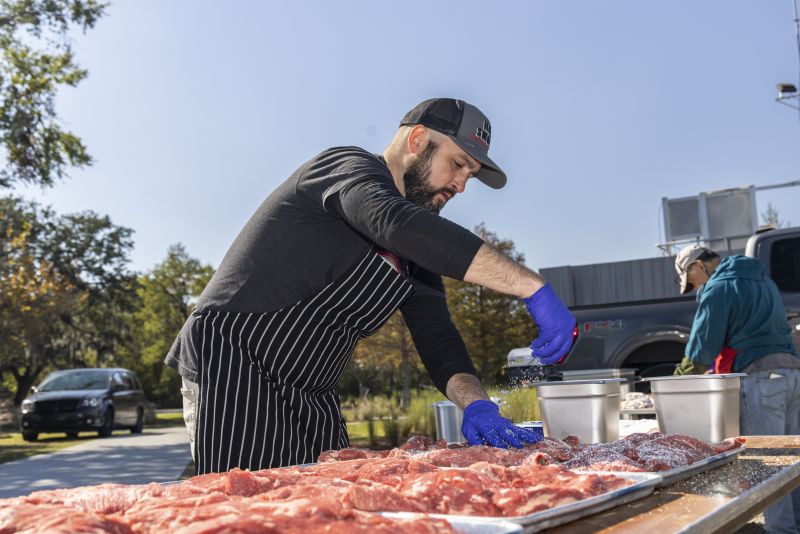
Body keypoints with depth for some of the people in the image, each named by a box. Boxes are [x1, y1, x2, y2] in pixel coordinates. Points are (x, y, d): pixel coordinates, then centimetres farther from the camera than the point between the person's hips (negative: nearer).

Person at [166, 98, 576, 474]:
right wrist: (531, 286, -40)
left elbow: (437, 337, 8)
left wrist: (475, 403, -13)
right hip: (234, 374, -9)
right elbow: (396, 223, -36)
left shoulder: (414, 253, 15)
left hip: (312, 399, 9)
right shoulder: (350, 167, -13)